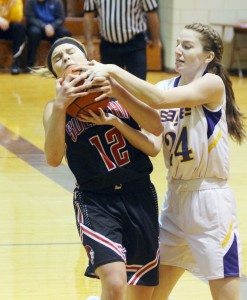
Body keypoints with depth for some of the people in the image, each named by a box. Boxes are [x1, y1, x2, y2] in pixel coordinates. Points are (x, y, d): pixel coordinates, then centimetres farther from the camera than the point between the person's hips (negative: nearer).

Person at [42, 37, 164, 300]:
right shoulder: (56, 107, 2)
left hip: (139, 196, 3)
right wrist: (60, 106, -24)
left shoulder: (119, 88, 5)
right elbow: (53, 158, -15)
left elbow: (156, 128, -8)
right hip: (95, 201, -3)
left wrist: (118, 93, -18)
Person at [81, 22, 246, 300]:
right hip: (175, 196, 7)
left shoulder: (212, 83, -12)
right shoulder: (167, 87, 9)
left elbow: (160, 100, -27)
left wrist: (114, 71, -28)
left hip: (208, 198, -7)